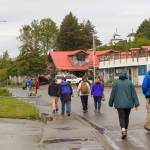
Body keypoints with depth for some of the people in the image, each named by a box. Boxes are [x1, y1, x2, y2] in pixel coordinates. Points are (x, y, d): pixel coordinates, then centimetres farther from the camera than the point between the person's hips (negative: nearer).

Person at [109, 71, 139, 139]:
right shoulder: (130, 83, 1)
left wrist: (111, 103, 11)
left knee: (121, 117, -4)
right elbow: (134, 94, -2)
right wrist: (136, 103, -2)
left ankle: (123, 130, -25)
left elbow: (113, 94, 1)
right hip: (128, 103, 2)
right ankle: (125, 130, 25)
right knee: (126, 117, 16)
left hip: (120, 104, -2)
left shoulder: (116, 83, -1)